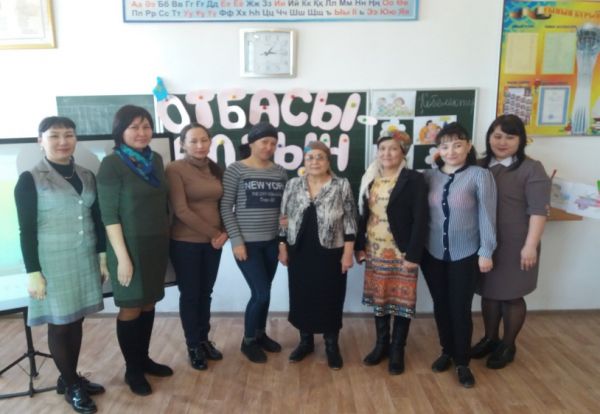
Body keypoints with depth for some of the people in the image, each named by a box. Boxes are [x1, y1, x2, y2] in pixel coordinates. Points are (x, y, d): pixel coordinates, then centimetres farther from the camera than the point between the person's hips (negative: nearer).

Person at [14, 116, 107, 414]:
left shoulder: (86, 176, 7)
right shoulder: (30, 180, -6)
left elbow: (97, 220, 10)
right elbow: (27, 230, -9)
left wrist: (103, 256, 8)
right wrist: (33, 272, -13)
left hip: (85, 260, 4)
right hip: (53, 263, -4)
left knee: (76, 321, 12)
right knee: (59, 323, 6)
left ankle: (71, 379, 29)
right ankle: (70, 385, 22)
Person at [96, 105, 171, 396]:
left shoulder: (156, 160, 6)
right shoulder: (112, 164, -12)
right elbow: (109, 215, -14)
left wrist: (166, 237, 11)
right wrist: (122, 256, -17)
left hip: (157, 243, 6)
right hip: (131, 245, -6)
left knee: (148, 304, 15)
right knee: (131, 308, 7)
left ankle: (144, 359, 32)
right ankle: (132, 370, 23)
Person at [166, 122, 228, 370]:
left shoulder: (215, 169, 7)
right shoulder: (175, 169, -11)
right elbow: (181, 211, -17)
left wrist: (224, 232, -4)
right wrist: (213, 233, -13)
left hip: (213, 242, 5)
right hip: (185, 243, -5)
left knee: (206, 293, 16)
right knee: (190, 295, 8)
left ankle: (204, 340, 32)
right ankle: (193, 346, 25)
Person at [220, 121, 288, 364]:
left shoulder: (280, 172, 7)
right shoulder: (236, 170, -7)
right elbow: (225, 207, -7)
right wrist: (236, 240, -12)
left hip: (271, 242, 5)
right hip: (247, 242, -4)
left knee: (264, 292, 14)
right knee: (261, 293, -4)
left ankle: (261, 334, 35)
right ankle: (248, 341, 19)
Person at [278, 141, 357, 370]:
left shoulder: (342, 186, -4)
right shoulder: (293, 185, 3)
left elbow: (350, 222, -4)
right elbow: (284, 218, 7)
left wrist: (348, 253, -8)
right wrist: (282, 247, 5)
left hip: (330, 254, -2)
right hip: (300, 253, 3)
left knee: (330, 299, 6)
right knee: (301, 297, 11)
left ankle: (332, 345, 24)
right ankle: (306, 341, 30)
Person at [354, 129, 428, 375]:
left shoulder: (414, 180, -9)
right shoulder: (370, 179, 8)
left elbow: (420, 220, -13)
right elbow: (363, 215, 10)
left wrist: (413, 255, -17)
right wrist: (359, 246, 5)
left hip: (401, 252, -5)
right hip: (375, 252, 5)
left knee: (402, 300, 5)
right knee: (379, 298, 14)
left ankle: (397, 351, 21)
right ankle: (381, 345, 29)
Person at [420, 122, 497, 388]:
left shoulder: (480, 176, -8)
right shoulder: (429, 176, 0)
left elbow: (487, 215, -7)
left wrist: (486, 251, -8)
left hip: (465, 255, -3)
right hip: (432, 253, 3)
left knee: (460, 309, 6)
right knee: (440, 306, 14)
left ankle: (462, 362, 24)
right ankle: (447, 352, 34)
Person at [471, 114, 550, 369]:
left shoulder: (531, 169, -9)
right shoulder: (482, 167, 7)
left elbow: (538, 211, -13)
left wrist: (530, 246, -18)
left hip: (514, 246, -5)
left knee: (511, 296, 9)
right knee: (488, 293, 16)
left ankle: (508, 346, 27)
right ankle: (490, 339, 34)